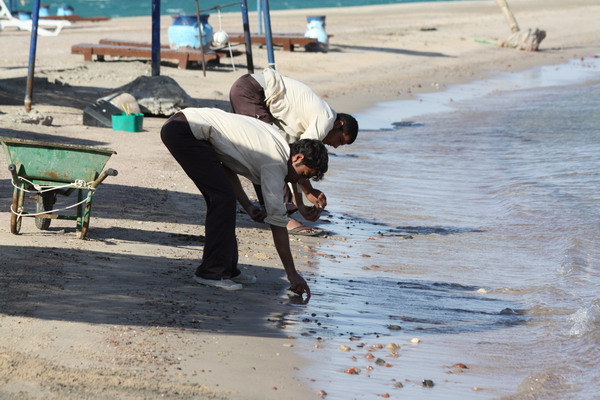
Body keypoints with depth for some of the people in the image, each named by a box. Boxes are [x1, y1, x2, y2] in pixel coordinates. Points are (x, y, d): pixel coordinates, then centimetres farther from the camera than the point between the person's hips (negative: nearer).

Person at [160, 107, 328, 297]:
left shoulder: (273, 141, 14)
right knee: (223, 197, -10)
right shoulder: (275, 163, -12)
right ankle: (212, 272, -5)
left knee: (221, 198, 12)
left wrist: (248, 206, 7)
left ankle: (226, 269, 16)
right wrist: (292, 274, -10)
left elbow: (227, 167, 17)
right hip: (183, 131, -10)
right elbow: (277, 222, -12)